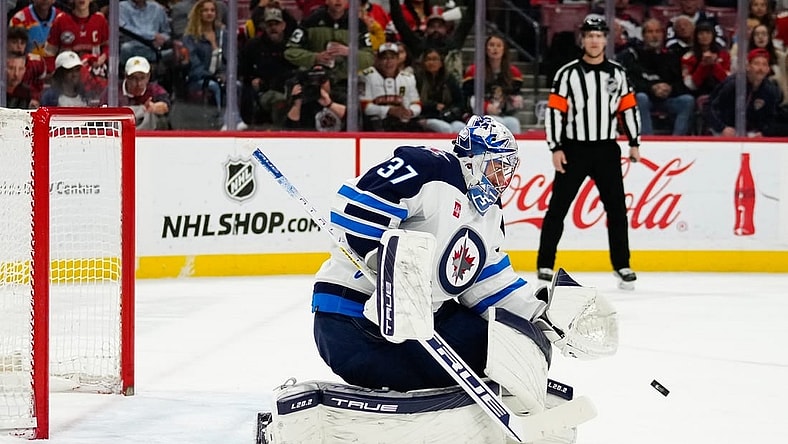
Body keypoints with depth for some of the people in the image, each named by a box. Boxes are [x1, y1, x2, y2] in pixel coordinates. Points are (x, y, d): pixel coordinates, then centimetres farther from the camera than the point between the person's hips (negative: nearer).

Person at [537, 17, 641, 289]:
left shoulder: (617, 73, 5)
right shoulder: (567, 73, -5)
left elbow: (629, 108, 12)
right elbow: (554, 111, -6)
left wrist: (634, 142, 9)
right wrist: (555, 148, -10)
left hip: (606, 150, 3)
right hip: (574, 149, -3)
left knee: (617, 208, 3)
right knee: (558, 208, -2)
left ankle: (622, 266, 11)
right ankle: (545, 265, 4)